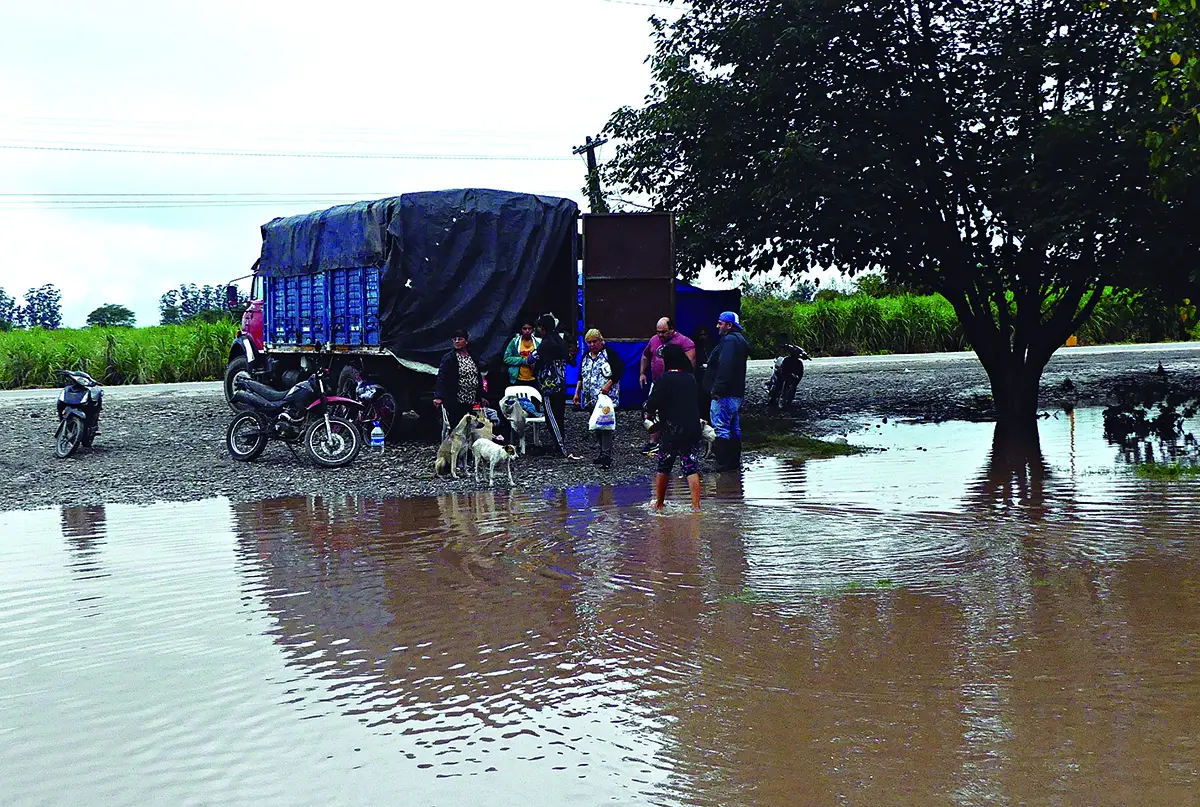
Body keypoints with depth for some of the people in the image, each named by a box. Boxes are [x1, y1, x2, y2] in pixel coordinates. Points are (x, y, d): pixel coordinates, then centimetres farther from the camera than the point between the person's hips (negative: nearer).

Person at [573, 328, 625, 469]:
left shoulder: (609, 353, -4)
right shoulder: (585, 357, 17)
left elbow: (619, 370, -10)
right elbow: (581, 377, 23)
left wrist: (608, 385, -19)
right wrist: (577, 392, 15)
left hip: (606, 397, -7)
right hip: (591, 399, 7)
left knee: (605, 425, -15)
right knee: (596, 426, 9)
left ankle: (607, 456, -17)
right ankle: (603, 452, 20)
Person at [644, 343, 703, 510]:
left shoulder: (664, 379, -11)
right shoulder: (691, 378, 6)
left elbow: (653, 402, -17)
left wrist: (650, 413, 7)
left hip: (671, 431, -3)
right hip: (692, 430, 3)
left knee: (663, 468, 13)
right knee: (692, 468, 2)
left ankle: (659, 504, 22)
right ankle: (696, 505, -5)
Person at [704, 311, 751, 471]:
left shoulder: (729, 340, -15)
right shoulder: (740, 340, 20)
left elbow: (725, 367, -26)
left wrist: (717, 389, -26)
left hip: (724, 394, -11)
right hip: (736, 393, 11)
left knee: (721, 428, -9)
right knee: (734, 428, 16)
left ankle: (724, 462, -9)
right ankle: (734, 460, 23)